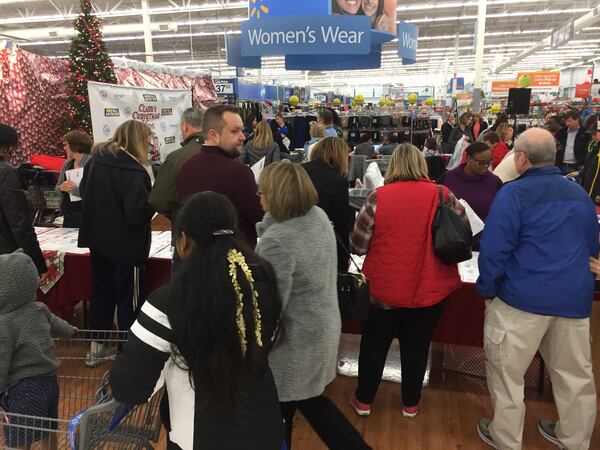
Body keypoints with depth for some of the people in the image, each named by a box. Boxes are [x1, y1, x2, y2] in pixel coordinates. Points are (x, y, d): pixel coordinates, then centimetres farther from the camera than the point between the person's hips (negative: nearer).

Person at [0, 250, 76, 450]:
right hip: (49, 381, 8)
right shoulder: (39, 309, 3)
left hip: (23, 390, -8)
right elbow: (55, 324, 24)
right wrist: (69, 330, 45)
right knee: (48, 433, 24)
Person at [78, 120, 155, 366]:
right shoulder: (132, 170, -23)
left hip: (98, 238, 8)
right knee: (129, 298, 6)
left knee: (101, 290, 18)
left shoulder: (97, 159, 3)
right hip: (125, 244, -8)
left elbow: (84, 191, 17)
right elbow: (138, 213, -27)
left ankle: (97, 346, 30)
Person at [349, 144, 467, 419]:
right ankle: (411, 403, 37)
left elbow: (357, 246, -10)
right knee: (416, 347, 20)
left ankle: (364, 400, 33)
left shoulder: (378, 197, -13)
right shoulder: (442, 195, -8)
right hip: (429, 289, 2)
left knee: (374, 344, 18)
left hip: (384, 288, -1)